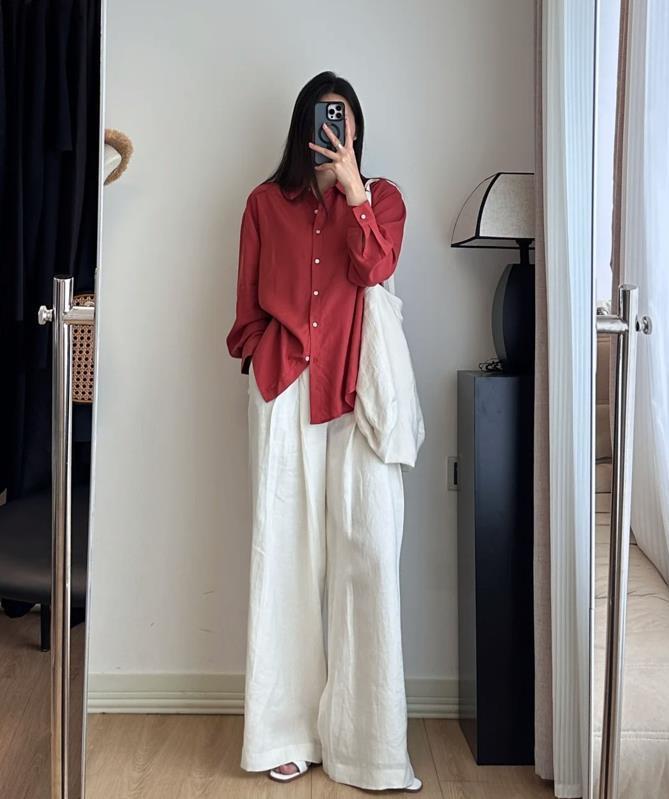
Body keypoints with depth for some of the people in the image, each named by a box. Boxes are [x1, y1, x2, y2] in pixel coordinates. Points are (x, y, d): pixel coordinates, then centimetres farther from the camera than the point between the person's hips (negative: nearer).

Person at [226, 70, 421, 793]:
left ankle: (366, 739, 2)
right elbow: (248, 300, 15)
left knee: (364, 545, -7)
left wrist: (351, 184, -8)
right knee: (285, 547, -2)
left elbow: (375, 267, -5)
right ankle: (287, 733, 7)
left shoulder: (380, 196, 15)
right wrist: (259, 352, 1)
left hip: (357, 385, 0)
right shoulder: (266, 202, 16)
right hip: (284, 382, 1)